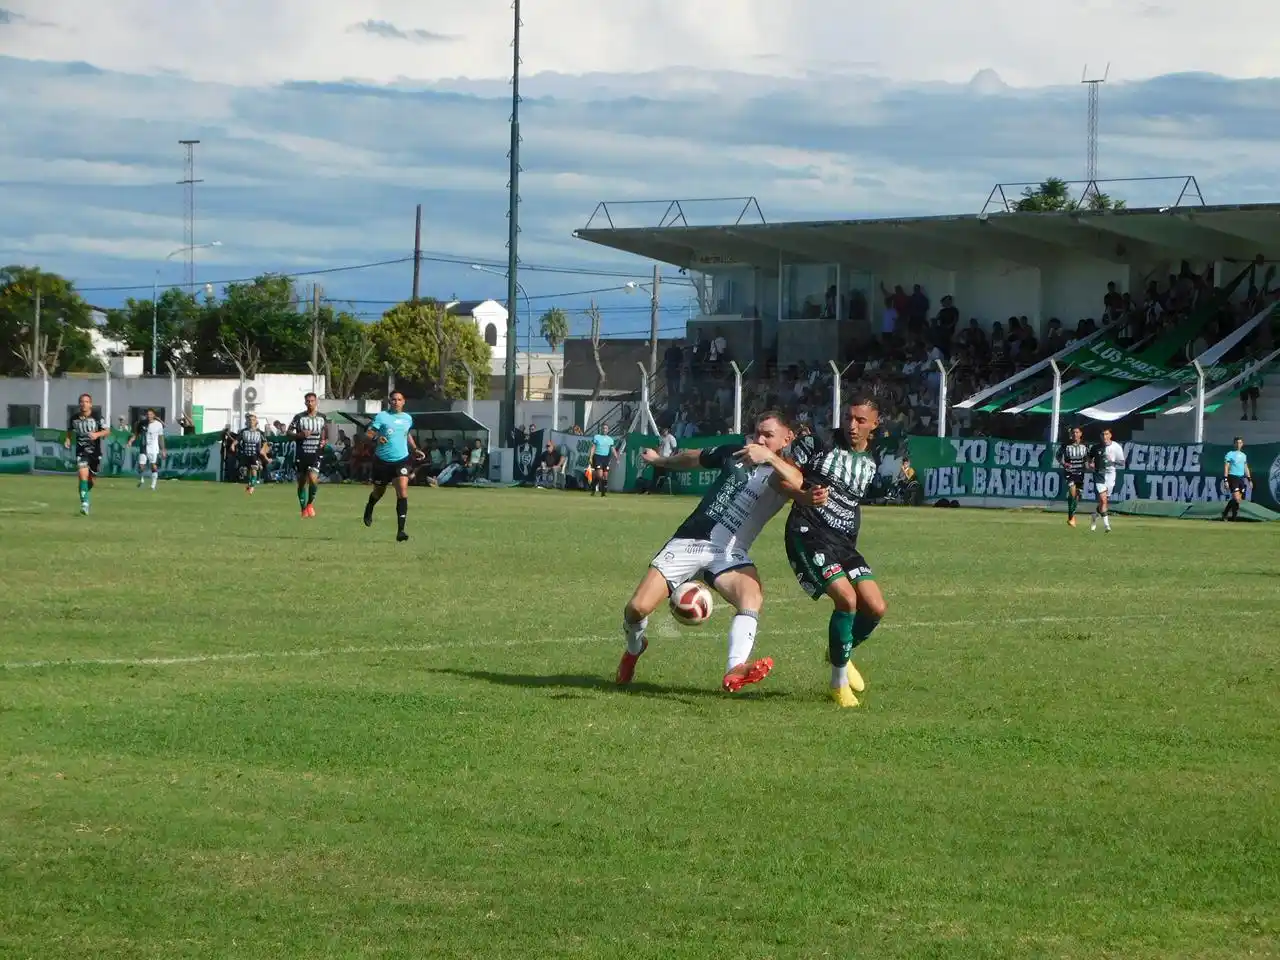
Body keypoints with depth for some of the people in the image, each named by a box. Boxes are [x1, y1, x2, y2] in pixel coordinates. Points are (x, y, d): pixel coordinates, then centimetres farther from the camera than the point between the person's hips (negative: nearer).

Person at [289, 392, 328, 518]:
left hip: (315, 454, 0)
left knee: (313, 478, -19)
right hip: (301, 454, 0)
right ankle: (304, 509, 23)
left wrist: (324, 441, 3)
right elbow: (289, 432, -1)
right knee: (302, 482, 7)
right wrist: (300, 435, -19)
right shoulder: (299, 417, -2)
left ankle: (310, 503, 4)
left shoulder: (322, 417, 5)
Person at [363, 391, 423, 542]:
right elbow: (368, 433, -12)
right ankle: (369, 510, 53)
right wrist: (376, 439, -32)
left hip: (401, 460, 2)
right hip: (382, 461, -2)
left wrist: (415, 449, 19)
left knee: (402, 492, -16)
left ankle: (400, 531, -19)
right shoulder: (382, 417, -6)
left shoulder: (407, 418, 9)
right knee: (379, 492, 16)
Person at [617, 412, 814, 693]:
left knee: (752, 595, -35)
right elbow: (693, 458, 31)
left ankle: (735, 670, -53)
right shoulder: (734, 453, 11)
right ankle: (634, 649, 28)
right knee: (638, 608, -8)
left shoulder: (783, 473, -2)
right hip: (688, 541, 3)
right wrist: (659, 460, 47)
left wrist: (770, 458, -42)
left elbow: (801, 487, -28)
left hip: (730, 553, -3)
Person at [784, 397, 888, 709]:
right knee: (847, 598, -22)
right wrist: (805, 497, -21)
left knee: (875, 608, -4)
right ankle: (839, 682, -7)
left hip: (844, 542, 6)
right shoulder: (817, 443, -3)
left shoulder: (872, 463, 13)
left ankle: (842, 652, 28)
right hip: (808, 533, -6)